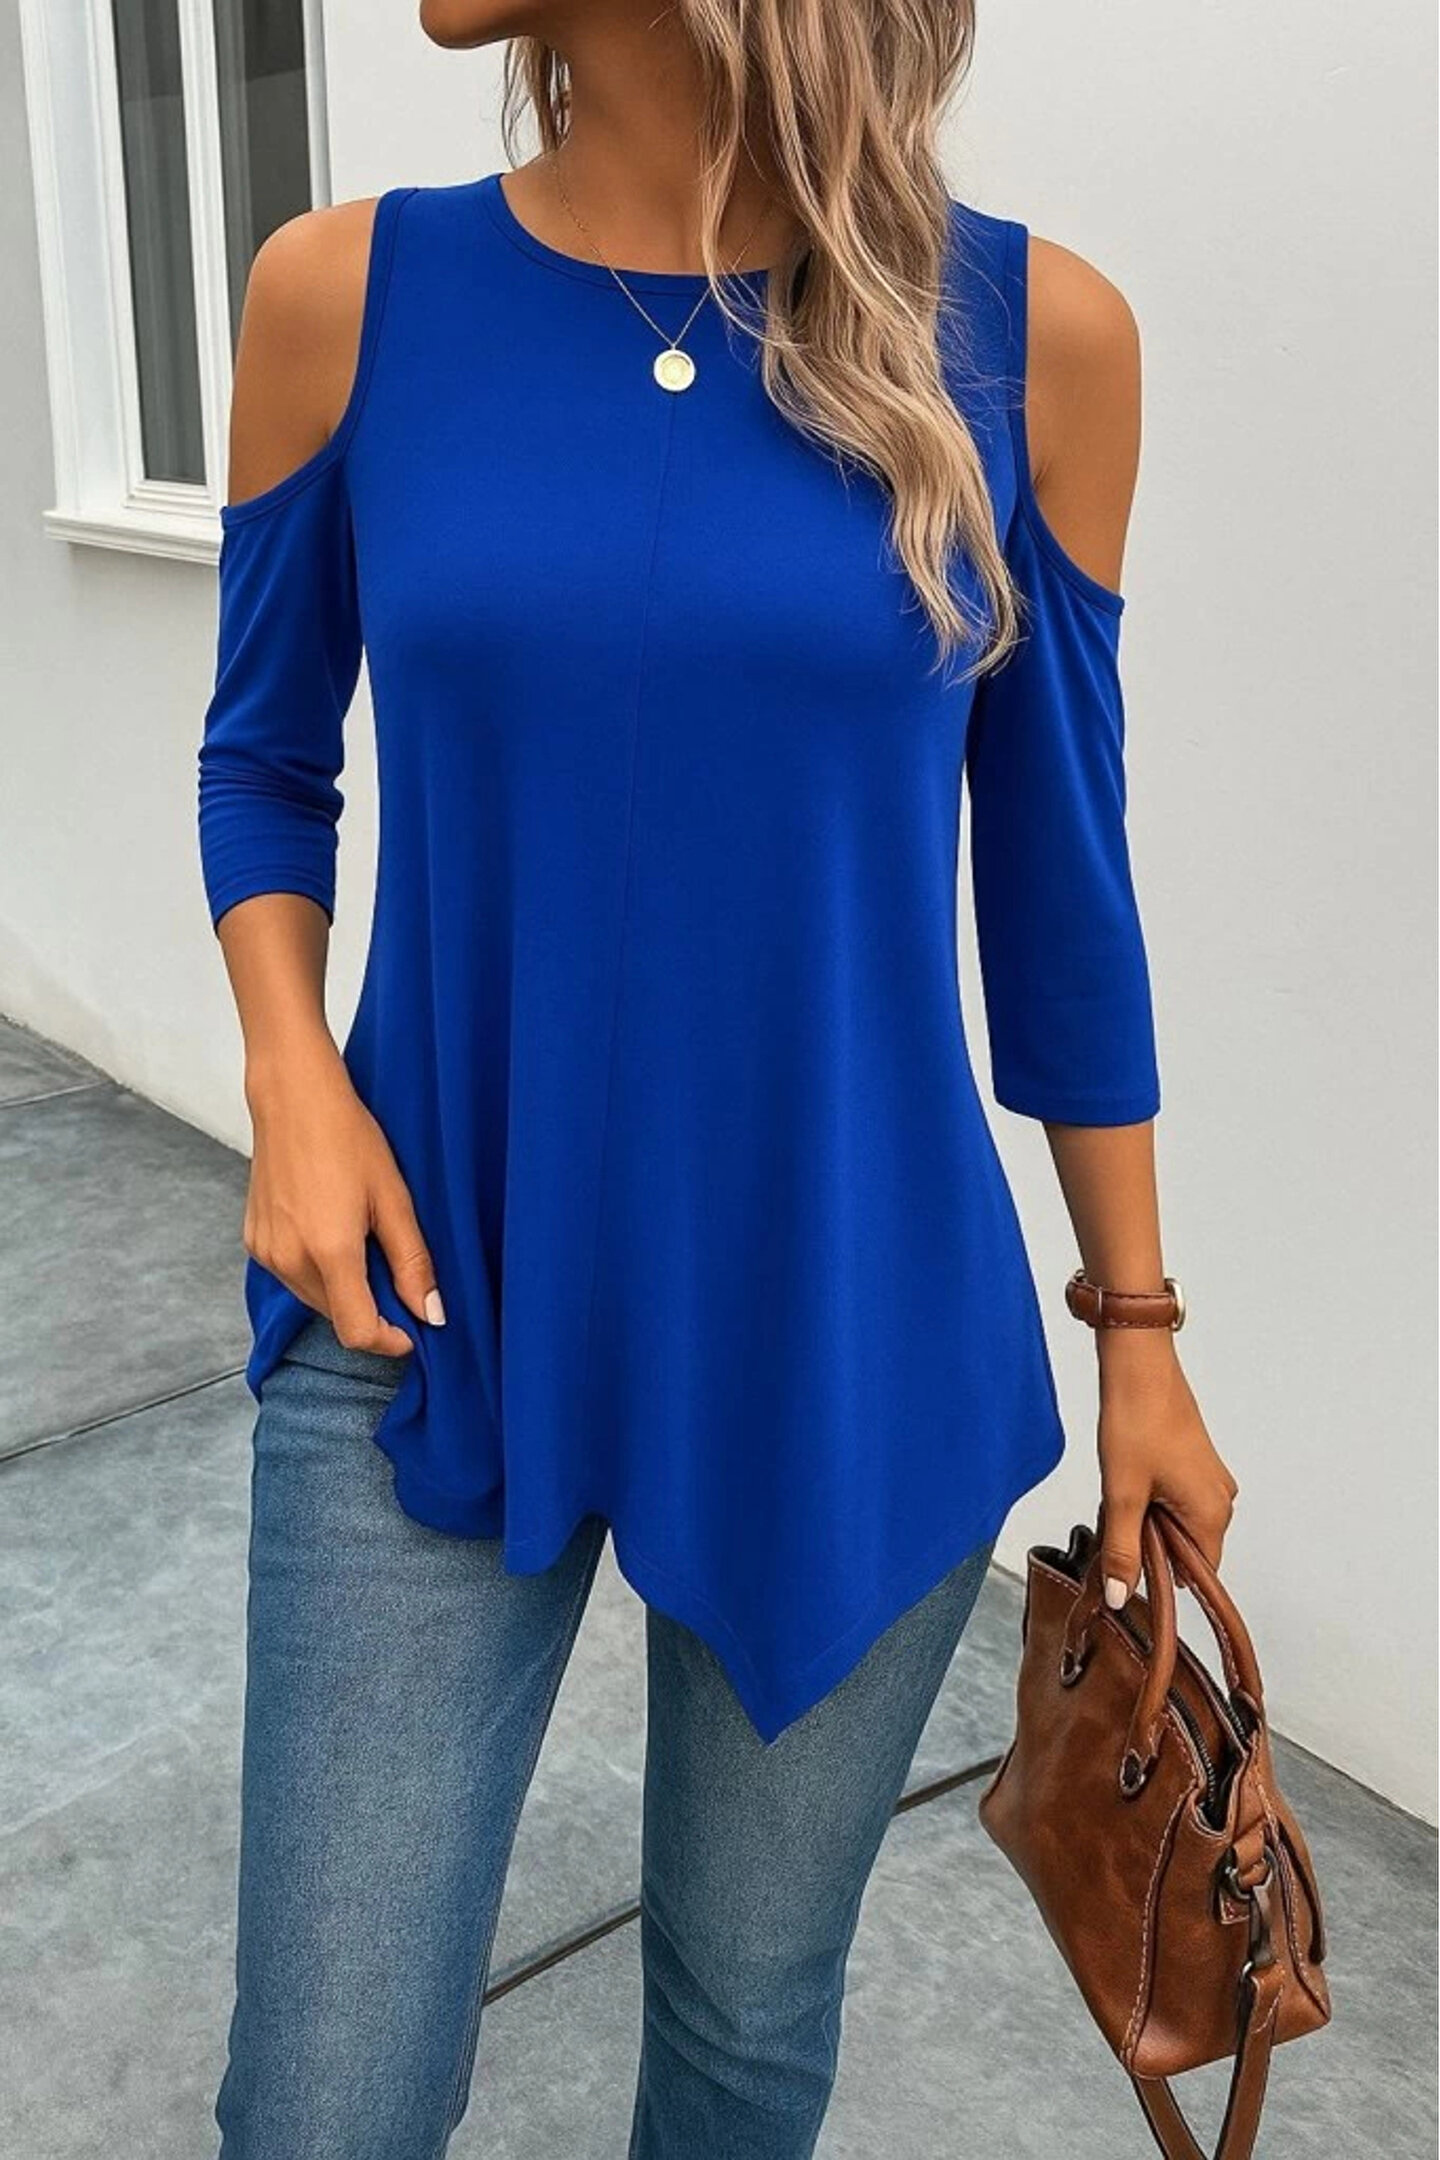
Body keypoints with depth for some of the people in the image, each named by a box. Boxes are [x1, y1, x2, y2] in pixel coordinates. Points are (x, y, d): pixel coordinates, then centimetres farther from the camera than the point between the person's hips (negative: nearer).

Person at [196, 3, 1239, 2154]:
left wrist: (1141, 1325, 7)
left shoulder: (1029, 335, -6)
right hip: (433, 1316, 1)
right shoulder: (349, 294, -4)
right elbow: (264, 758, 9)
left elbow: (1055, 874, 2)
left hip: (856, 1343, 0)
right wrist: (295, 1079, -10)